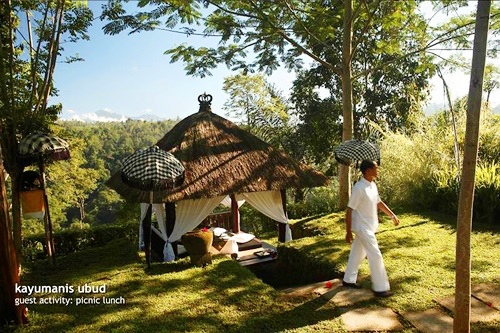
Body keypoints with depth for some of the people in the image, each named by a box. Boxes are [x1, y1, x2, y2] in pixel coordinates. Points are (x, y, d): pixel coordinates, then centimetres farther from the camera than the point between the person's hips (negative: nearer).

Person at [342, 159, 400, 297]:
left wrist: (392, 215, 17)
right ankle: (380, 288, 10)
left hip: (369, 226, 9)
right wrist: (348, 232, -19)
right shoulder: (359, 188, -24)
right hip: (363, 228, -9)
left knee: (358, 254, 18)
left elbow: (378, 202, 19)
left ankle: (348, 280, 32)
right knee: (376, 256, -2)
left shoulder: (373, 185, 3)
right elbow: (349, 210, -21)